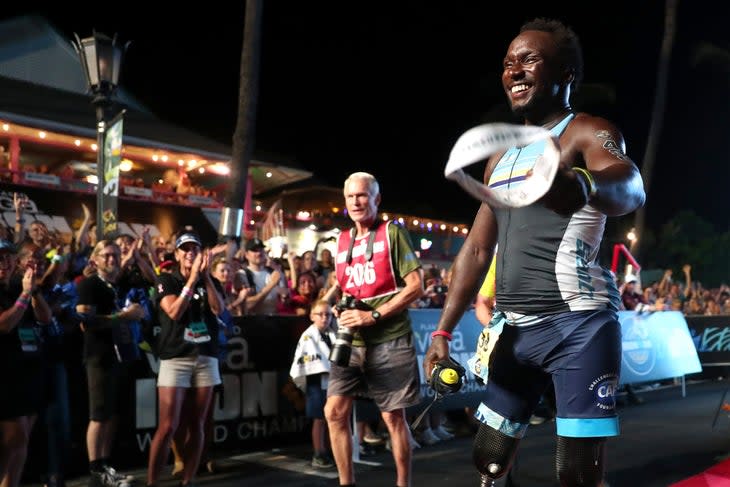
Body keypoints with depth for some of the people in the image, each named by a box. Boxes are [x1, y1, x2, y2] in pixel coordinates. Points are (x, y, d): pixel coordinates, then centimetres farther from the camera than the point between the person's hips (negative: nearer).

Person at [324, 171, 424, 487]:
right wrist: (340, 309, 1)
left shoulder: (392, 234, -4)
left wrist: (373, 315, -16)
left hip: (389, 341, -5)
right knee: (335, 411, 0)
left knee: (393, 416, 3)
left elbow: (416, 286, -10)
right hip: (352, 342, 5)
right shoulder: (342, 242, 13)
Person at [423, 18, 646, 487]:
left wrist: (583, 184, -53)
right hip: (518, 329, 7)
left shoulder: (588, 133, -6)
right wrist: (444, 330, 9)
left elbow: (631, 188, -29)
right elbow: (477, 250, 16)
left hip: (579, 324, -7)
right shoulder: (501, 158, 16)